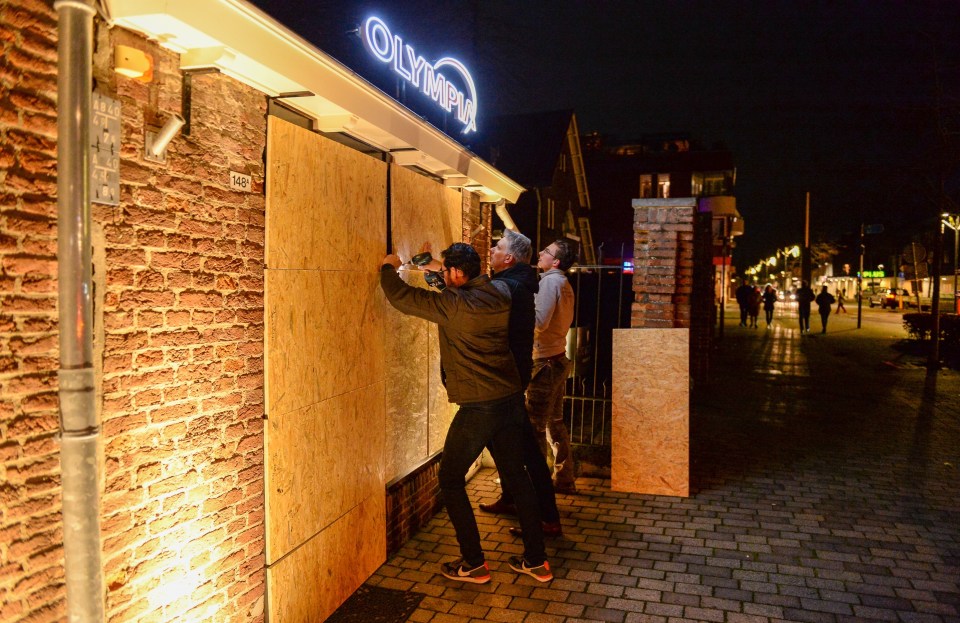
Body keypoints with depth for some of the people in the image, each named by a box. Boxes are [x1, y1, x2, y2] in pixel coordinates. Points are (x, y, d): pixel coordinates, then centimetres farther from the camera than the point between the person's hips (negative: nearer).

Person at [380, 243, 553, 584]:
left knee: (450, 480, 10)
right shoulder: (500, 293, 4)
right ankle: (536, 560, 27)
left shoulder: (454, 305, -17)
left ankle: (473, 564, 17)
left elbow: (401, 297, -11)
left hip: (478, 408, -7)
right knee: (516, 476, 18)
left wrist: (389, 267, 9)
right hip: (512, 401, 7)